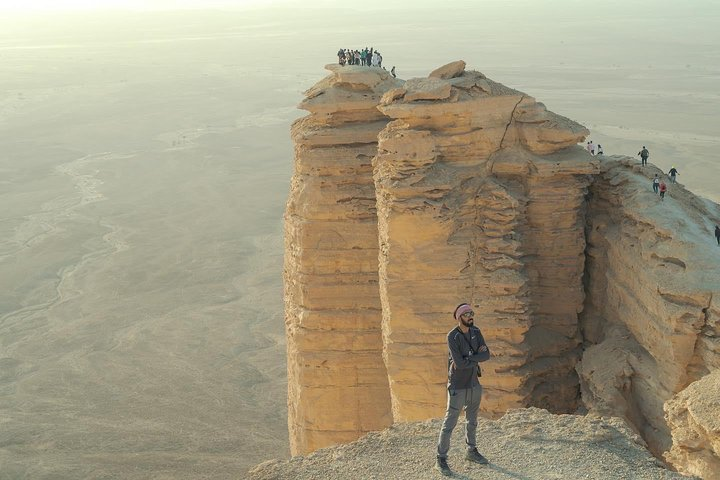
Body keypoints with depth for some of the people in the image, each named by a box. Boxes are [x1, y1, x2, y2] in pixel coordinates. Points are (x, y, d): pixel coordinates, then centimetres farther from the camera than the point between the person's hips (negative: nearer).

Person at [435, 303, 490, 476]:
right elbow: (459, 363, -29)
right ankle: (441, 460, 6)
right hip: (458, 386, -7)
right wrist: (477, 357, -16)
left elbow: (486, 355, -11)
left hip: (474, 384, 7)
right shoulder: (452, 337, -22)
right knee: (450, 423, -1)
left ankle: (471, 451, 38)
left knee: (472, 420, 20)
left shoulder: (476, 332, -1)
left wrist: (469, 358, -23)